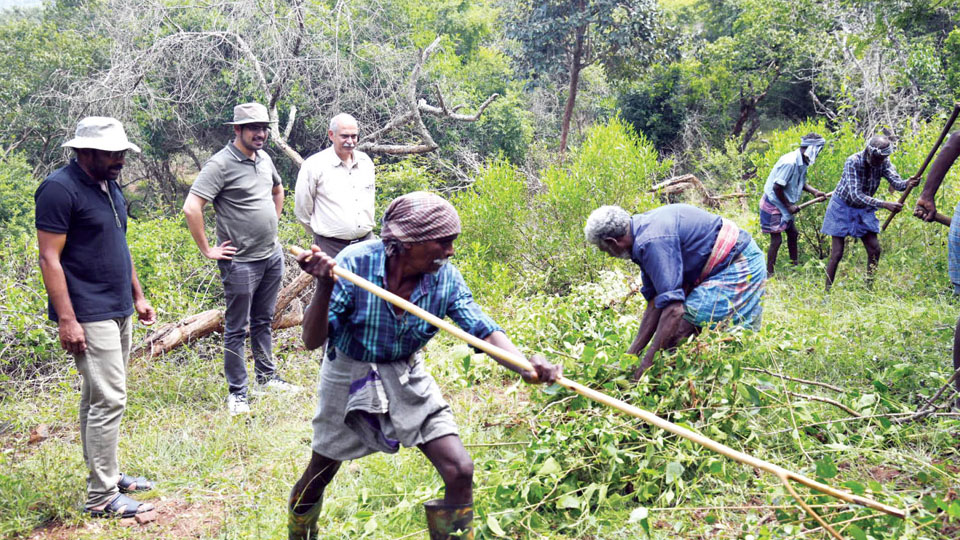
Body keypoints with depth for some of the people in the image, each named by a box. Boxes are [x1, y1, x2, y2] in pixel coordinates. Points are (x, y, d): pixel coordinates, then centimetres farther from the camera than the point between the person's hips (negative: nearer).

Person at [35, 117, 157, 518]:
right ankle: (101, 497, -1)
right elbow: (50, 259, -17)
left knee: (99, 397, 16)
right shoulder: (60, 188, -14)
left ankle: (105, 474, 25)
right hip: (88, 315, -9)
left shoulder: (108, 185, 13)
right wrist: (66, 320, -20)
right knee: (109, 399, -9)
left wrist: (138, 296, 21)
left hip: (118, 311, 9)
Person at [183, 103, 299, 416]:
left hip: (272, 256, 8)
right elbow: (191, 208, -22)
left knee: (263, 321, 19)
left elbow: (278, 190, 30)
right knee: (237, 329, 2)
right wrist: (208, 251, -17)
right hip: (241, 262, -7)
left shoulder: (264, 159, 9)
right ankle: (237, 393, 12)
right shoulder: (221, 164, -15)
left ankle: (267, 377, 33)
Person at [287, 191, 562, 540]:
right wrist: (324, 287, -46)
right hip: (349, 378, -2)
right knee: (318, 476, 16)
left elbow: (484, 330, -25)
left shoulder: (445, 278, -19)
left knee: (460, 471, -9)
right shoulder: (355, 263, -28)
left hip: (407, 379, 2)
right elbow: (312, 341, -27)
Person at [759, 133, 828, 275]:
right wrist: (788, 206, -17)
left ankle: (795, 264, 34)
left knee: (793, 234, 18)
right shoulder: (790, 162, -27)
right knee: (776, 240, -7)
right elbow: (777, 187, -27)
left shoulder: (802, 162, 2)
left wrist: (814, 191, -2)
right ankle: (769, 274, 1)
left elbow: (801, 182, 16)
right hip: (773, 204, -10)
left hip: (784, 205, 10)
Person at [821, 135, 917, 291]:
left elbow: (896, 182, -22)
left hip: (864, 209, 5)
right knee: (837, 253, -8)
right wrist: (884, 205, -46)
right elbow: (856, 196, -37)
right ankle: (827, 290, 0)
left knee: (875, 250, 1)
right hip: (843, 207, -5)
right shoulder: (853, 162, -30)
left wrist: (907, 183, -46)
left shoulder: (884, 162, -12)